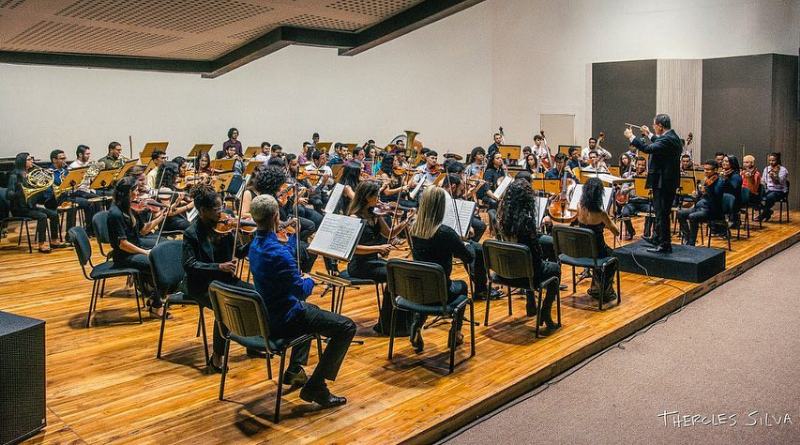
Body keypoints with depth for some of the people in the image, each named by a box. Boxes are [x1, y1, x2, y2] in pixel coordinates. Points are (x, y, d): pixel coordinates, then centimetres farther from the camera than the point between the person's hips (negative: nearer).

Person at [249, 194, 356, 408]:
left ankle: (295, 370, 35)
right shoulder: (277, 252, -28)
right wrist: (310, 281, -2)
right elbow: (301, 291, -23)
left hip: (265, 316, 10)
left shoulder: (255, 245, 2)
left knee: (310, 310, 38)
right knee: (346, 327, -8)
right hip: (282, 321, -10)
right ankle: (315, 386, -5)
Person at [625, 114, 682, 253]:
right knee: (660, 211, 22)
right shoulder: (672, 137, 10)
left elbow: (648, 149, -32)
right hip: (667, 180, 11)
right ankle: (657, 238, 37)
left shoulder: (668, 139, -22)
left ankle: (665, 245, 2)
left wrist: (631, 137, -24)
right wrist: (649, 134, 37)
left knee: (662, 213, -4)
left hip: (664, 182, -11)